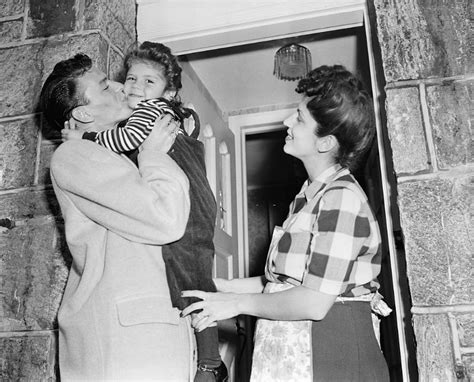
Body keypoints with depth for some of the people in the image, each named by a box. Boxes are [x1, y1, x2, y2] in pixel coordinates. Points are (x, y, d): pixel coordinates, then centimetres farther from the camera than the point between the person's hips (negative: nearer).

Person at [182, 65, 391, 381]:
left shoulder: (342, 198, -18)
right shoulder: (310, 195, 10)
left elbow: (314, 303, -21)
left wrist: (238, 303, -10)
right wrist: (226, 286, 10)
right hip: (294, 352, 8)